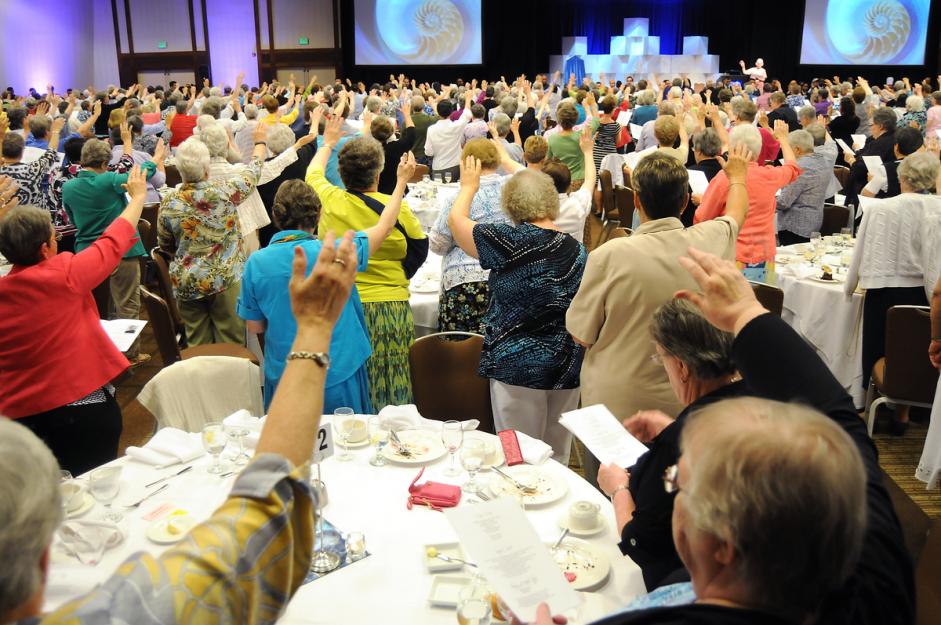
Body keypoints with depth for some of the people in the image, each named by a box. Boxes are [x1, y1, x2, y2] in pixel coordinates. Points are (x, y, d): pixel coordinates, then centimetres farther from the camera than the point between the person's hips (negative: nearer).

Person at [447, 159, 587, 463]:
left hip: (517, 366, -5)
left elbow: (456, 220, 0)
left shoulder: (512, 242, -13)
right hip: (568, 367, 6)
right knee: (558, 458, 14)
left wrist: (469, 186, 17)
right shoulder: (577, 250, 2)